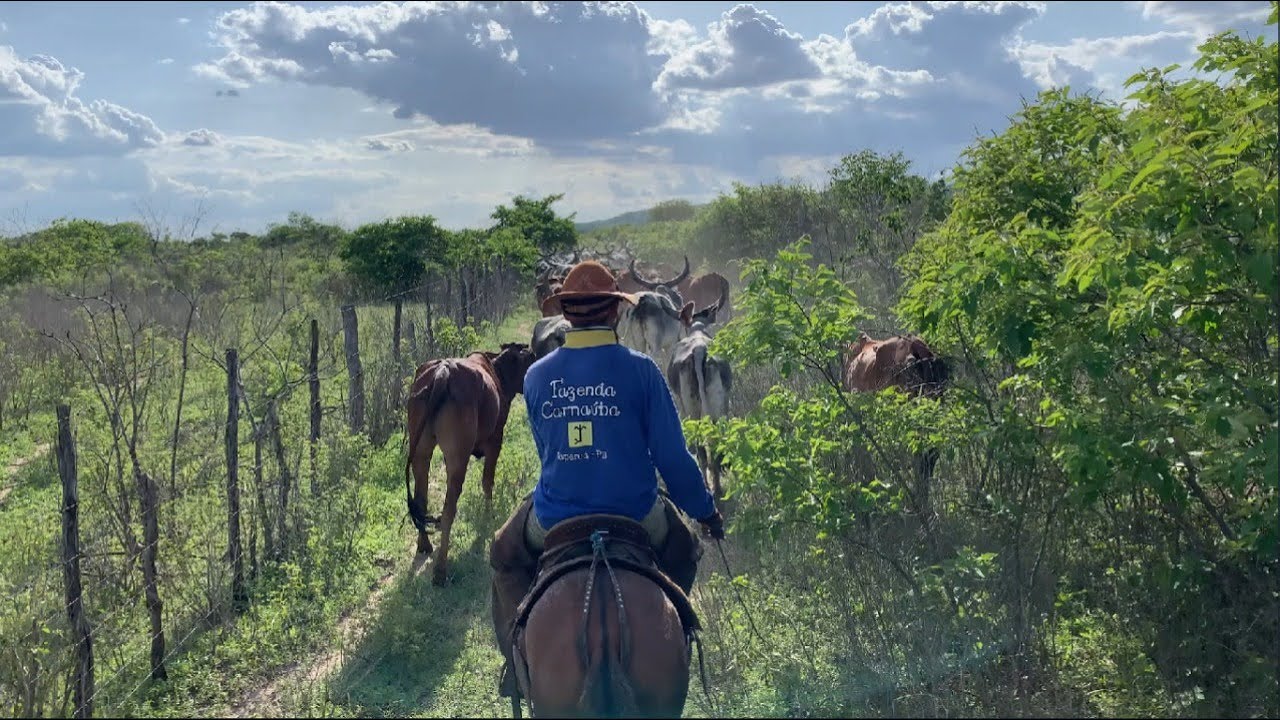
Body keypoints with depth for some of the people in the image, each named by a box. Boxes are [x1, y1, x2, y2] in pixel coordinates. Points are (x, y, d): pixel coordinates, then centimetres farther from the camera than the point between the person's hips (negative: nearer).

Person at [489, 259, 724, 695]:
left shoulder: (537, 376, -3)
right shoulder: (640, 370, -12)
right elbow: (672, 455, -9)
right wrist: (705, 510, 5)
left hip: (554, 522, 2)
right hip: (635, 519, -1)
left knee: (505, 556, 33)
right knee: (683, 552, 32)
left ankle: (518, 651, 23)